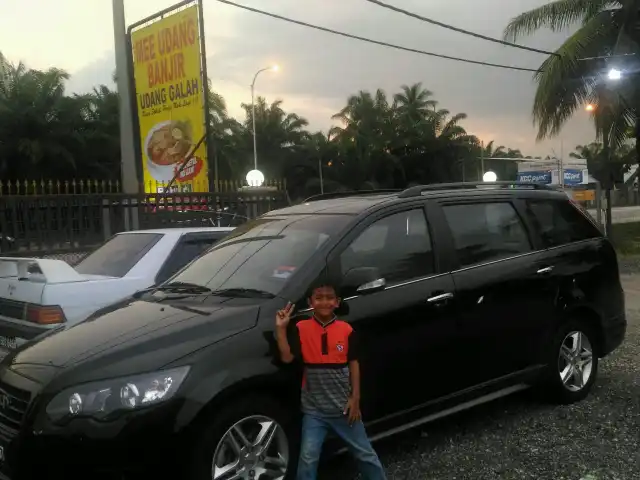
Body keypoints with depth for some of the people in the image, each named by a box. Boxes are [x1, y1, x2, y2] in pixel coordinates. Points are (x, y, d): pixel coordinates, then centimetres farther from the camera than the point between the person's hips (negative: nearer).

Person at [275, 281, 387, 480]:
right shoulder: (301, 329, -5)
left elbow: (353, 364, 2)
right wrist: (281, 328, -20)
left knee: (365, 453, 12)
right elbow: (286, 357, -12)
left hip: (343, 405, 1)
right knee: (308, 458, 0)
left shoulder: (346, 330, -3)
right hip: (314, 408, -1)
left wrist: (355, 398, -3)